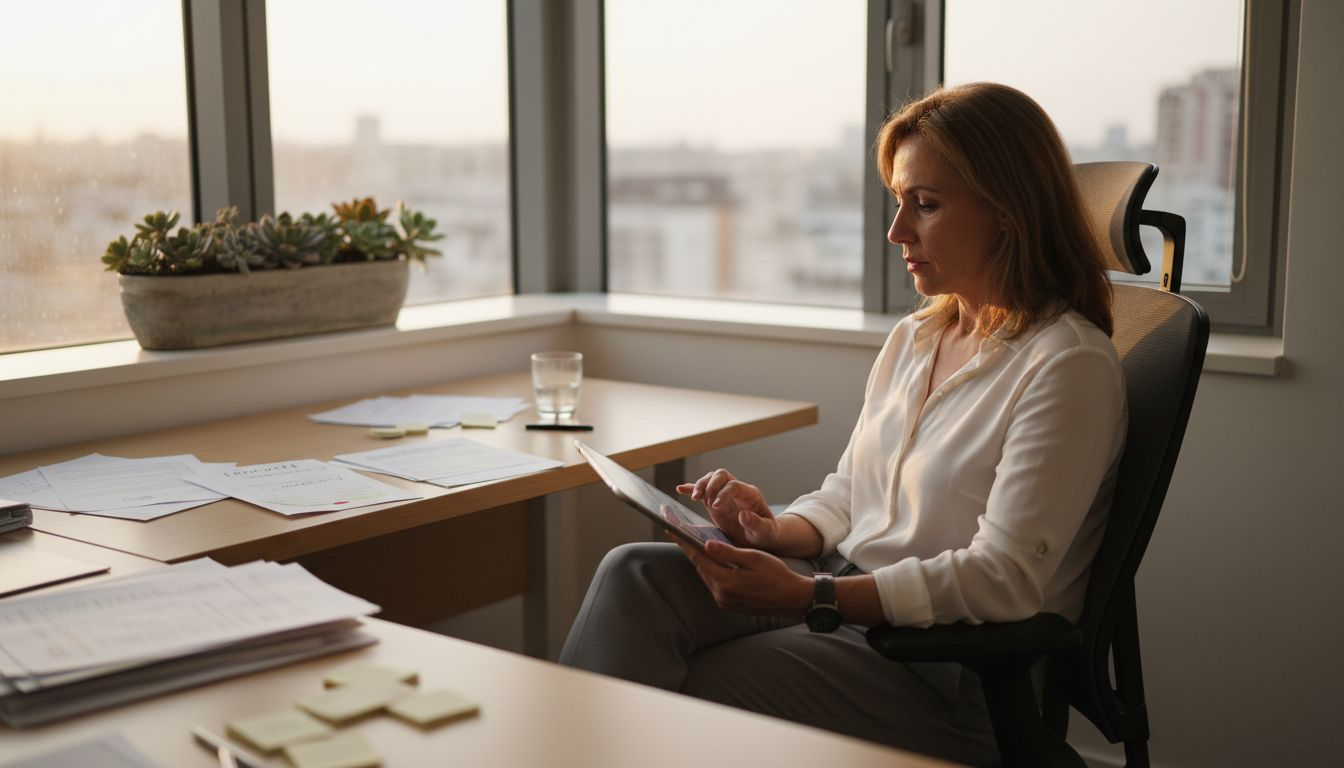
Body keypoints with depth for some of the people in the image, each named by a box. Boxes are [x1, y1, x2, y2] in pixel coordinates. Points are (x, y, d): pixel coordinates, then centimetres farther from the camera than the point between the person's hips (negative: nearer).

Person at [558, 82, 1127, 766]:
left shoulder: (1068, 365, -12)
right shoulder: (912, 339, 15)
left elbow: (1003, 579, -20)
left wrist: (808, 598, -27)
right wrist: (774, 531, -5)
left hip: (950, 678, -7)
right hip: (843, 594, 7)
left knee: (673, 696, -22)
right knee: (636, 574, -18)